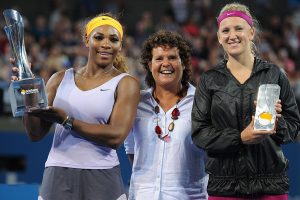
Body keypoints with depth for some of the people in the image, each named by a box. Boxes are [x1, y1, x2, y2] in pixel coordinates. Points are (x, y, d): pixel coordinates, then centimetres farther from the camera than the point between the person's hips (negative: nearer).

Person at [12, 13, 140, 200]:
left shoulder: (126, 84, 2)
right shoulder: (61, 79, 11)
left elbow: (116, 136, -12)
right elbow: (36, 134, 9)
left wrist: (66, 120, -16)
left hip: (101, 179, -2)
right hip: (57, 177, 2)